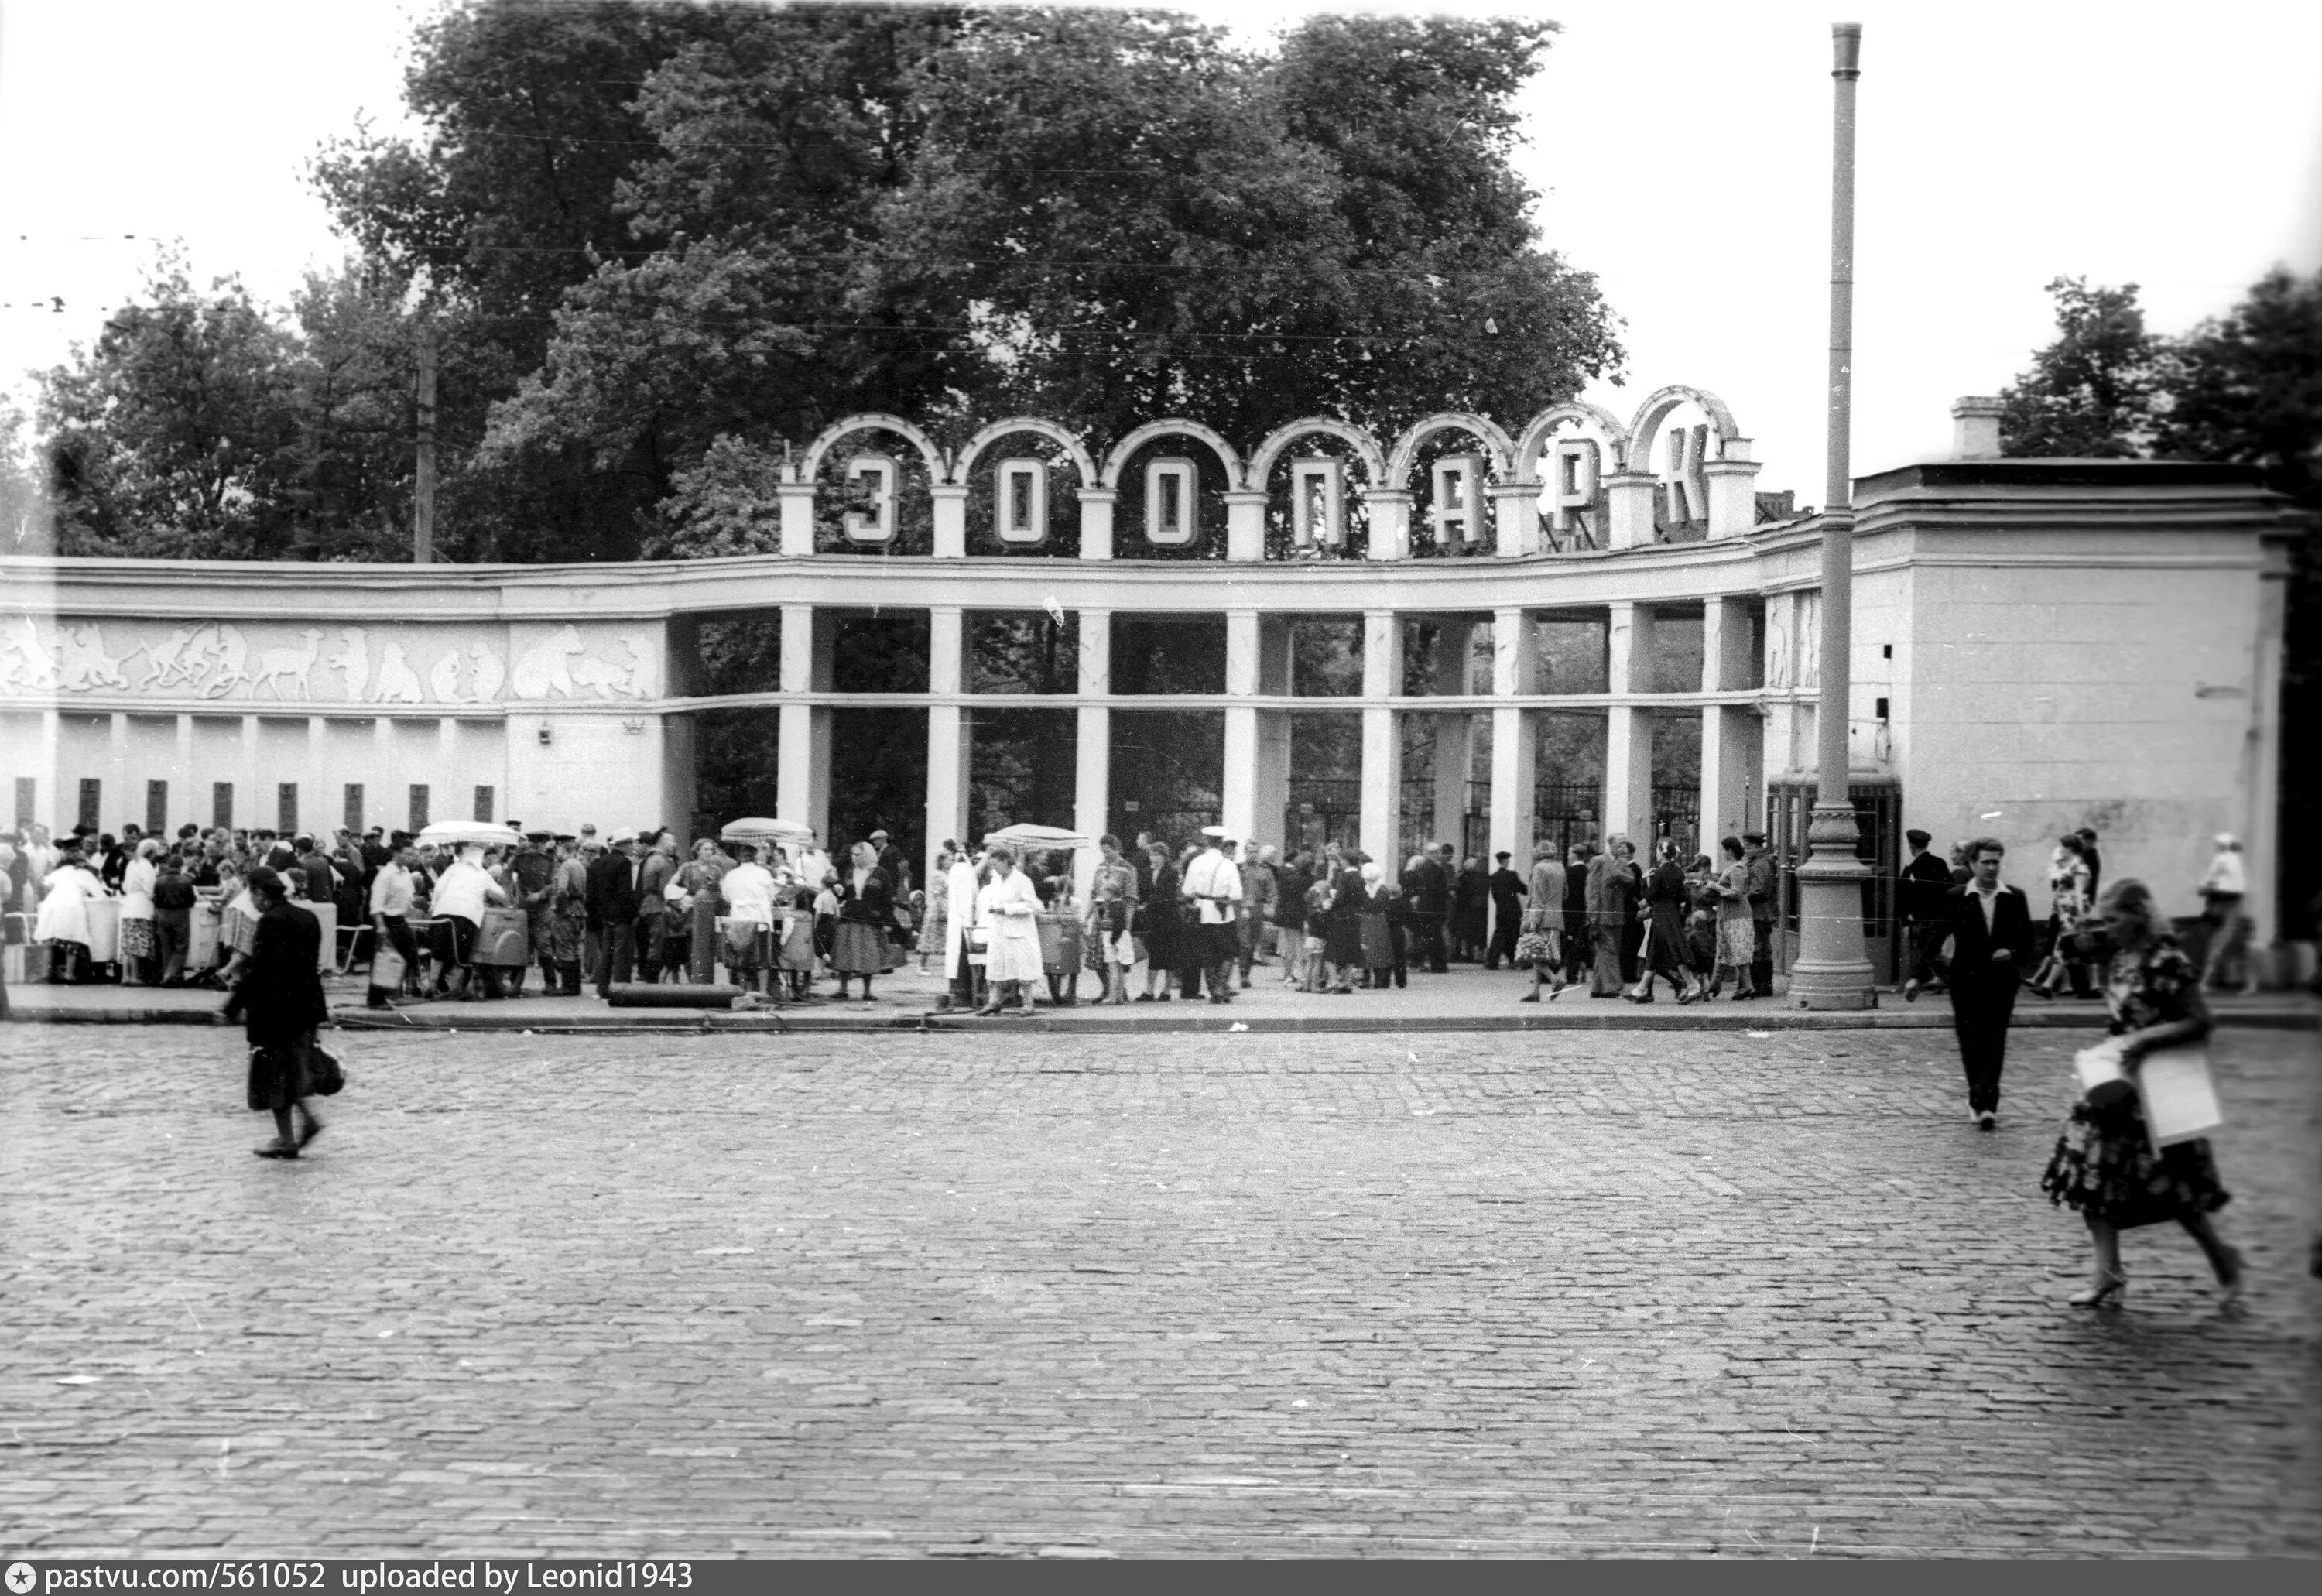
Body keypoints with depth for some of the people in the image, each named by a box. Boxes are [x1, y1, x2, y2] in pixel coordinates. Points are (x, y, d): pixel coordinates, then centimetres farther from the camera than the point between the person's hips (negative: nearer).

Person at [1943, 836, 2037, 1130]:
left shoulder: (2014, 898, 4)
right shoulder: (1956, 898, 0)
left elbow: (2027, 941, 7)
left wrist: (2013, 954, -13)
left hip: (2001, 982, 0)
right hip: (1967, 982, 0)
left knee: (1994, 1045, -7)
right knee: (1972, 1045, 3)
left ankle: (1983, 1102, -10)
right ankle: (1982, 1101, 18)